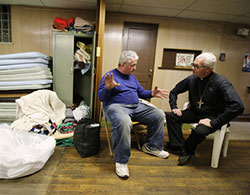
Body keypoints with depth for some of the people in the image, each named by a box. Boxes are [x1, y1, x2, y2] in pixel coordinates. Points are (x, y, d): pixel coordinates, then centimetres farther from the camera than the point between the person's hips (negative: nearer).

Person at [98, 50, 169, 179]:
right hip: (116, 106, -7)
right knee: (123, 123, -40)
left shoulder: (132, 77, 20)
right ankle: (121, 161, -23)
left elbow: (141, 92, 23)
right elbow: (100, 97, -9)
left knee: (159, 115, -2)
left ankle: (152, 147, 13)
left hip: (136, 107, 8)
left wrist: (152, 93, 3)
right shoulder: (109, 76, -2)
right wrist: (108, 88, -30)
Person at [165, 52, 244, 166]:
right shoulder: (191, 79, -4)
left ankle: (187, 151, -4)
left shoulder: (221, 83, -20)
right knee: (171, 116, -13)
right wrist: (174, 107, -4)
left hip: (212, 117, -5)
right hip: (195, 112, 6)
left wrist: (214, 122, -31)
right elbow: (174, 92, 11)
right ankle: (178, 147, -12)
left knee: (199, 131, -35)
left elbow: (237, 106, -31)